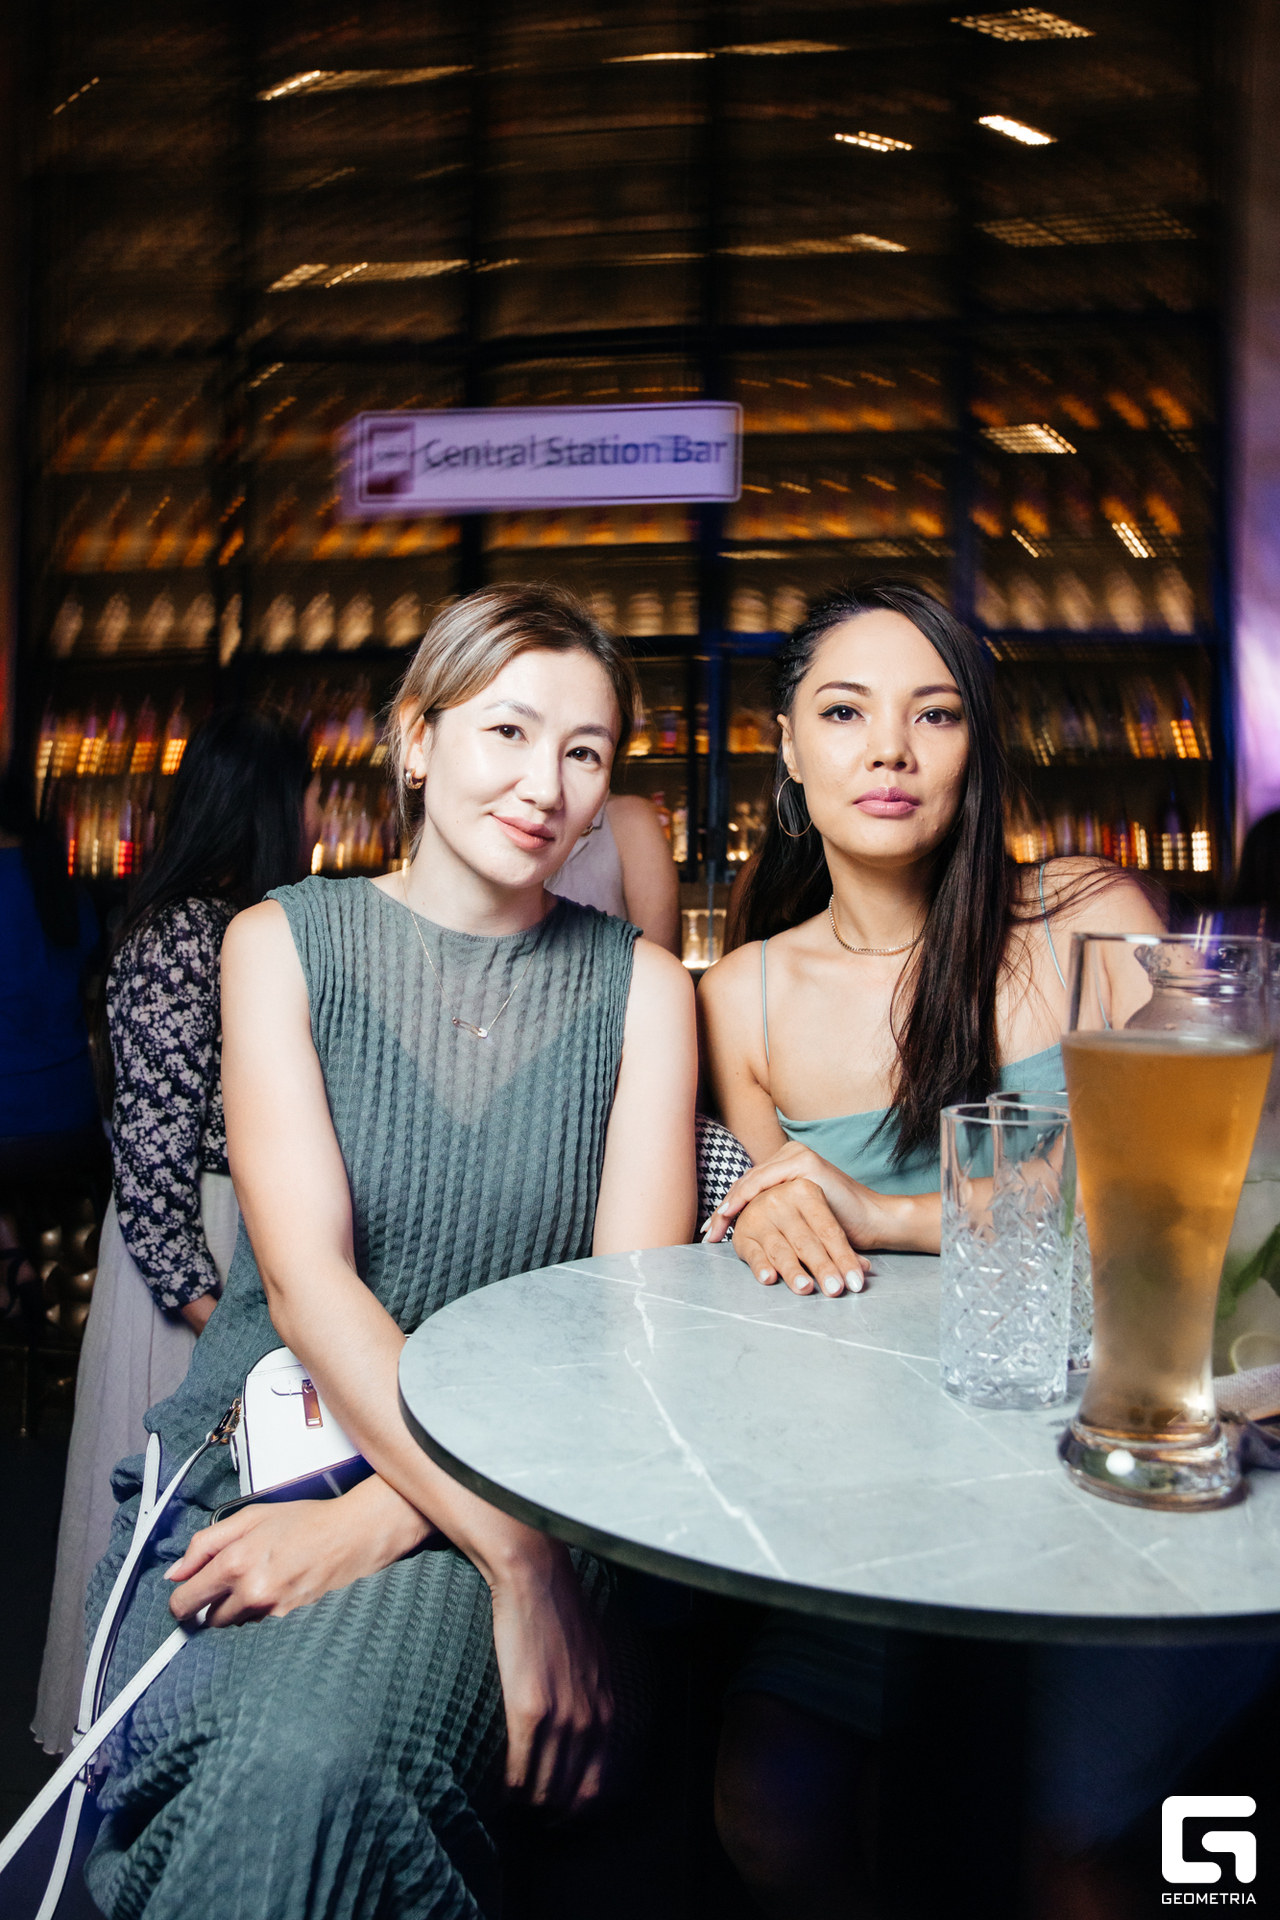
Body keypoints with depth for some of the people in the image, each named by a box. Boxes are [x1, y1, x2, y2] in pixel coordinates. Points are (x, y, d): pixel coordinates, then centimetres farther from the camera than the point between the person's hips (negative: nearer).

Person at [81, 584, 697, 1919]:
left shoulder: (639, 986, 6)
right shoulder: (284, 942, 3)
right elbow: (307, 1281, -8)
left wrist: (380, 1517, -17)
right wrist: (519, 1560, -21)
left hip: (514, 1494, -1)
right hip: (251, 1459, 1)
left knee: (316, 1766, -30)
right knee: (205, 1769, -27)